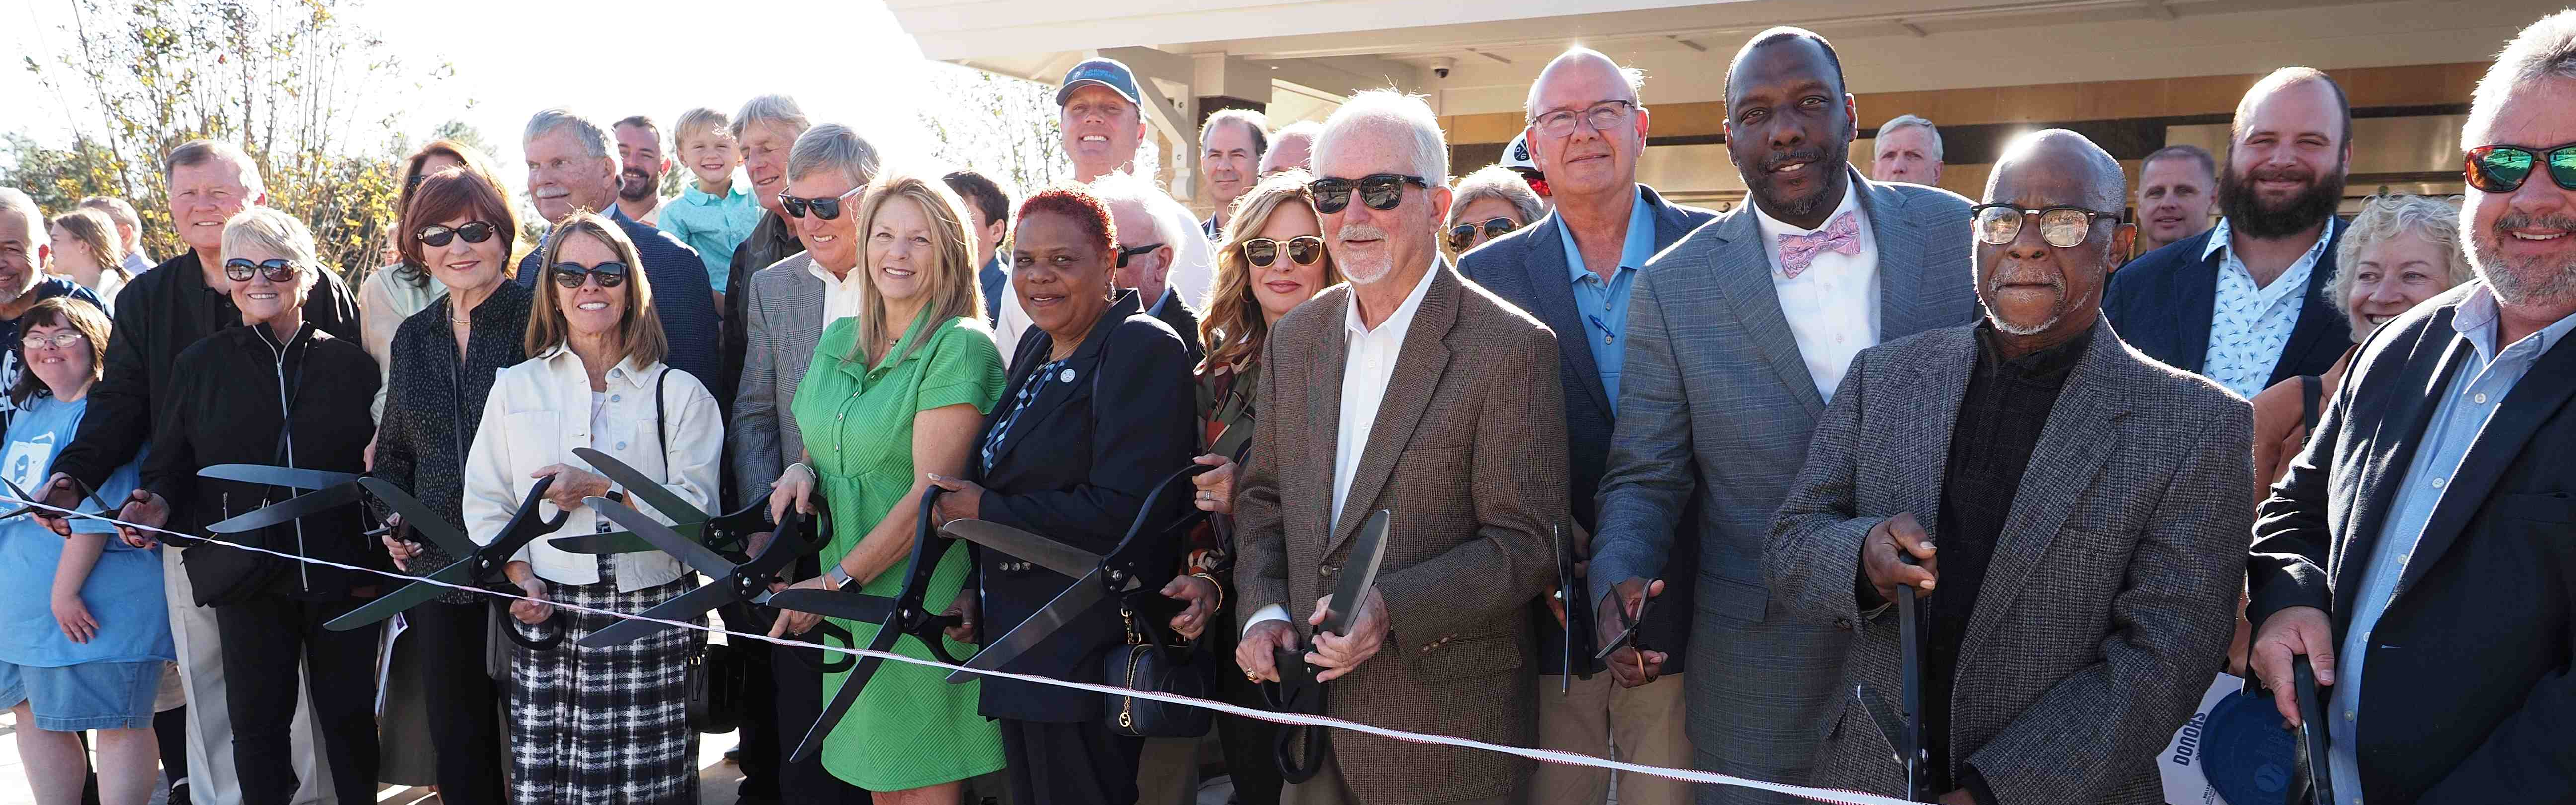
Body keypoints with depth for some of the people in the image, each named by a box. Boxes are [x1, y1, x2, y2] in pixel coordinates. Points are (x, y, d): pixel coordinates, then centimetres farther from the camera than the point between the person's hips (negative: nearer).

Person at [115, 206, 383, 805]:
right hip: (247, 575, 1)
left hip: (342, 575, -1)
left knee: (351, 719, 8)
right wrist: (158, 505, -12)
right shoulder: (202, 365, 7)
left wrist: (382, 555, -5)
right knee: (257, 723, 6)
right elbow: (170, 466, 9)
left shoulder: (351, 364, 4)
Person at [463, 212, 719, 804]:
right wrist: (520, 578, -5)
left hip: (649, 614, -1)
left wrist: (604, 488, -13)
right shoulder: (516, 387, 14)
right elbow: (485, 503, 10)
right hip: (547, 615, 2)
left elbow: (696, 508, -3)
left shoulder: (680, 393, 7)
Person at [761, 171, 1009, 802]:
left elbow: (931, 493, -16)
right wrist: (801, 471, -1)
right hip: (848, 606, 6)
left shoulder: (962, 349, -12)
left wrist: (835, 582, -16)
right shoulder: (838, 340, 11)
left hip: (921, 600, -6)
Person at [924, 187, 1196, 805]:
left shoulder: (1143, 349, -14)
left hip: (1089, 655, -8)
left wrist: (987, 512, -15)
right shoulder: (1036, 348, 13)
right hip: (1017, 637, 9)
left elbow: (1123, 509, -23)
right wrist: (976, 589, 6)